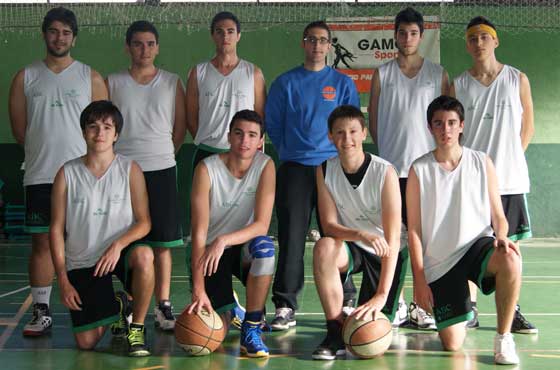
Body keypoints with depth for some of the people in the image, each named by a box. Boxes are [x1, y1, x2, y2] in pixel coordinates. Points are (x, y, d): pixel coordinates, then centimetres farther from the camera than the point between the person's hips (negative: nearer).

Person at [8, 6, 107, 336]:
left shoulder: (91, 77, 5)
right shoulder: (26, 78, 8)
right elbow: (19, 128, 8)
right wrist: (45, 152, 6)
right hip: (40, 175, 1)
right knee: (42, 242, 3)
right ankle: (42, 312, 10)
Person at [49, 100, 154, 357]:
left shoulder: (130, 170, -3)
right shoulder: (67, 174, -3)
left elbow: (144, 222, -5)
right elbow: (57, 229, 0)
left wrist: (118, 244, -25)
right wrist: (63, 280, -5)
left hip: (120, 252, -1)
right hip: (81, 262, 1)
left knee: (143, 255, -38)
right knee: (86, 343, -7)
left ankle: (137, 328, -13)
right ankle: (113, 309, 30)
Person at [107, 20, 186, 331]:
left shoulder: (172, 82, 6)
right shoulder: (113, 83, 5)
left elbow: (181, 125, 11)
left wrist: (162, 154, 11)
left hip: (162, 169, 0)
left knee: (163, 242, 1)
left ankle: (163, 306, 8)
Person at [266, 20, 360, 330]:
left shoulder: (343, 83, 10)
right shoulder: (286, 83, 10)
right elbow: (272, 123, 11)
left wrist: (339, 154, 2)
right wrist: (289, 151, 8)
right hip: (294, 168, 0)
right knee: (291, 237, -4)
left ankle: (345, 301, 13)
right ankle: (285, 307, -2)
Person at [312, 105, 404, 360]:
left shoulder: (385, 172, -21)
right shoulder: (325, 171, -9)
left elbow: (393, 239, -24)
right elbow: (329, 226, -14)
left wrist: (382, 295, -31)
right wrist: (362, 235, -37)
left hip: (386, 253, -3)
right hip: (351, 246, 3)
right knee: (324, 248, -34)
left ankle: (393, 303, 24)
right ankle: (335, 332, -22)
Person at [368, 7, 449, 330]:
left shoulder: (438, 74, 8)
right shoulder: (382, 74, 9)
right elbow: (374, 121, 11)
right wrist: (389, 150, 3)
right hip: (391, 166, 1)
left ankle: (422, 305, 7)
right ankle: (396, 304, 9)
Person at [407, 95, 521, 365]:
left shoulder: (482, 163, 2)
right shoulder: (419, 170, -2)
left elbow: (498, 215, 5)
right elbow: (414, 230, -1)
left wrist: (501, 237, -19)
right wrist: (419, 280, -6)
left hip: (478, 244, 1)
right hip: (439, 261, 0)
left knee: (510, 259, -37)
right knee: (452, 344, -9)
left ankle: (503, 338, -18)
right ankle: (462, 312, 29)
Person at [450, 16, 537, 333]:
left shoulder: (518, 79, 3)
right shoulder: (459, 85, 4)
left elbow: (528, 127, 8)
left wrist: (509, 156, 2)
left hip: (510, 179, 0)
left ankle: (512, 311, 14)